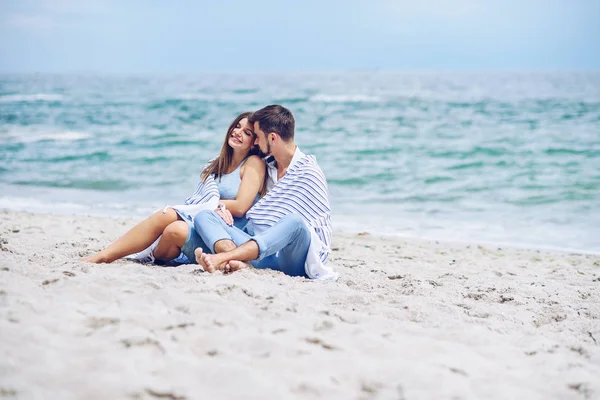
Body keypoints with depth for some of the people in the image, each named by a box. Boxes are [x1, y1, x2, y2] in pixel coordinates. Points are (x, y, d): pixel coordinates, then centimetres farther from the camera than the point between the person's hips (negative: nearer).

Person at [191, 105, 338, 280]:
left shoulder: (308, 172, 0)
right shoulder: (267, 168, 20)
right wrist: (223, 211, 3)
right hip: (257, 247, 6)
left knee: (294, 221, -38)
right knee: (204, 216, -8)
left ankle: (220, 258, -50)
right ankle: (236, 261, -40)